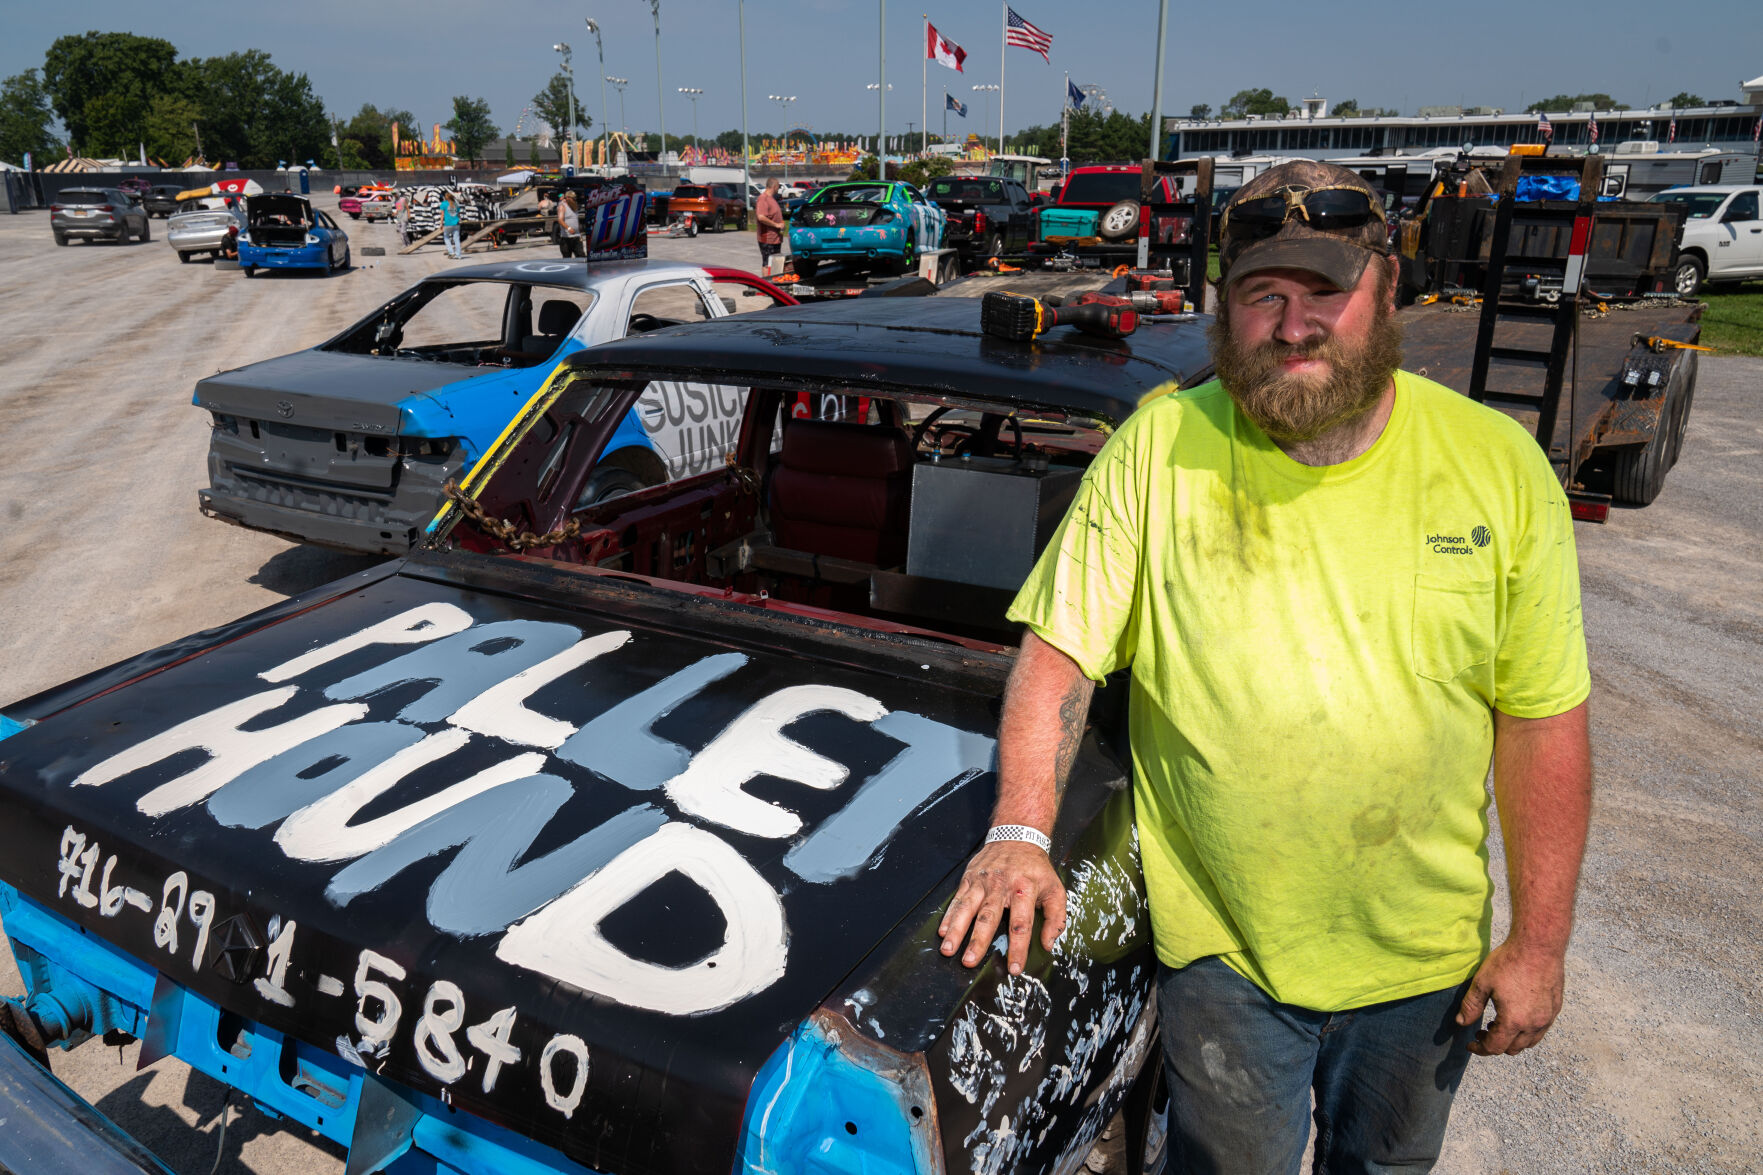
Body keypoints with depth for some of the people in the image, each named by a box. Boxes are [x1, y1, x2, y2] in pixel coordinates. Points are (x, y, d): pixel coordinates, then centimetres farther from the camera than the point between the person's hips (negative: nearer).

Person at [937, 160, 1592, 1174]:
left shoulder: (1499, 463, -8)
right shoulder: (1158, 449, -13)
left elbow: (1542, 717, -5)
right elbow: (1060, 651, -10)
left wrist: (1541, 940, -3)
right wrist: (1020, 833, -22)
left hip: (1424, 952, 2)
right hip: (1221, 946, -2)